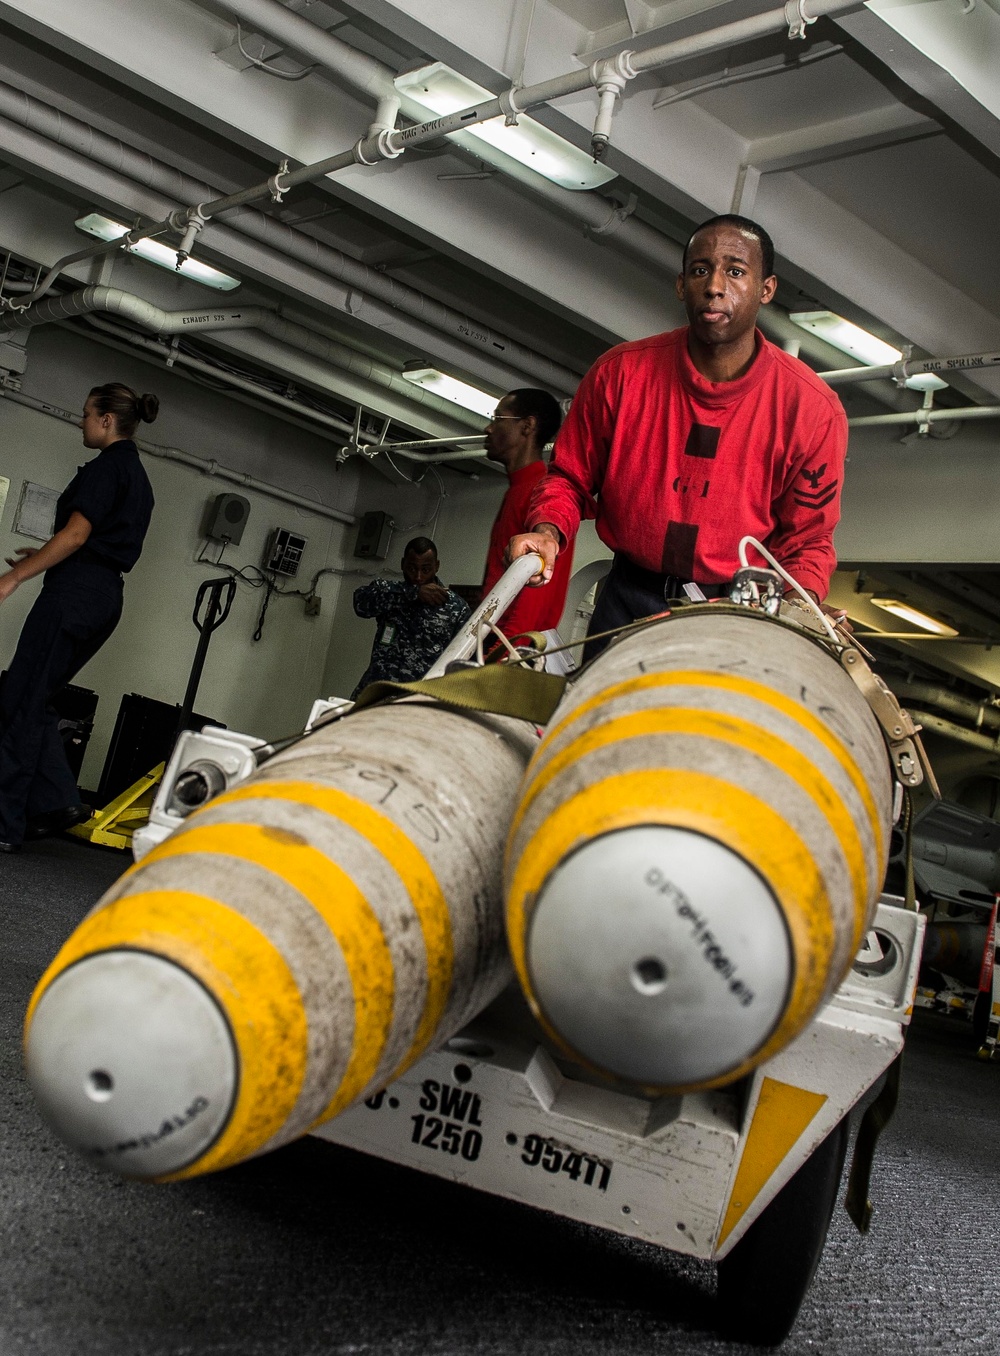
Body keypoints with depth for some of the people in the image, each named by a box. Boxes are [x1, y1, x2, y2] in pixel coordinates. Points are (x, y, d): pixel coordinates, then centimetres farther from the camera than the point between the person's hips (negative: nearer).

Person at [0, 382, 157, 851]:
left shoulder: (106, 466, -7)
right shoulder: (139, 478, 21)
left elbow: (76, 535, -16)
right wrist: (43, 557, 26)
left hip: (75, 592, -9)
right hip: (107, 598, 9)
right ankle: (54, 801, 6)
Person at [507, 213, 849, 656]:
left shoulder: (813, 409, -9)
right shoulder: (618, 372, -7)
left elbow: (808, 541, -1)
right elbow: (570, 476, 6)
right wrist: (548, 531, -16)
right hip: (628, 602, 1)